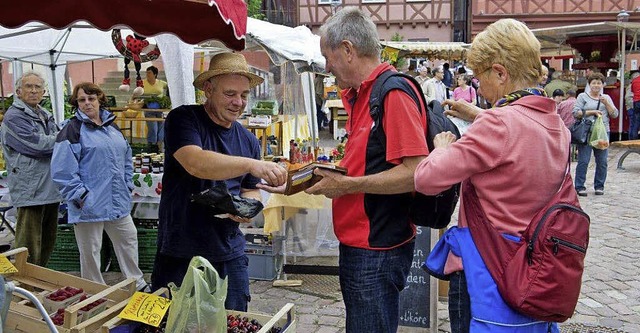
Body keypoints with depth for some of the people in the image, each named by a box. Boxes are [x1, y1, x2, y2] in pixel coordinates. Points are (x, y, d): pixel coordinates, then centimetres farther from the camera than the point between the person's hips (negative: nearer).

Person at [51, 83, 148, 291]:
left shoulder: (112, 127, 12)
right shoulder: (72, 130, -8)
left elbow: (126, 159, 21)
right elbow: (63, 171, -14)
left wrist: (127, 186, 11)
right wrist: (81, 196, -17)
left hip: (117, 202, 6)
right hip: (90, 204, -6)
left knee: (129, 239, 14)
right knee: (90, 251, 5)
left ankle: (137, 284, 29)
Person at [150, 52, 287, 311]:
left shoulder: (249, 141, 8)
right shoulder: (184, 120, -8)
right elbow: (195, 164, -26)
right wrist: (251, 164, -36)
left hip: (230, 255, 4)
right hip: (180, 255, -4)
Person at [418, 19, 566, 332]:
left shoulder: (499, 124, -25)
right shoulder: (558, 126, 2)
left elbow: (426, 178, -25)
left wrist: (442, 148, -5)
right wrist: (480, 117, 21)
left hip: (485, 270, -8)